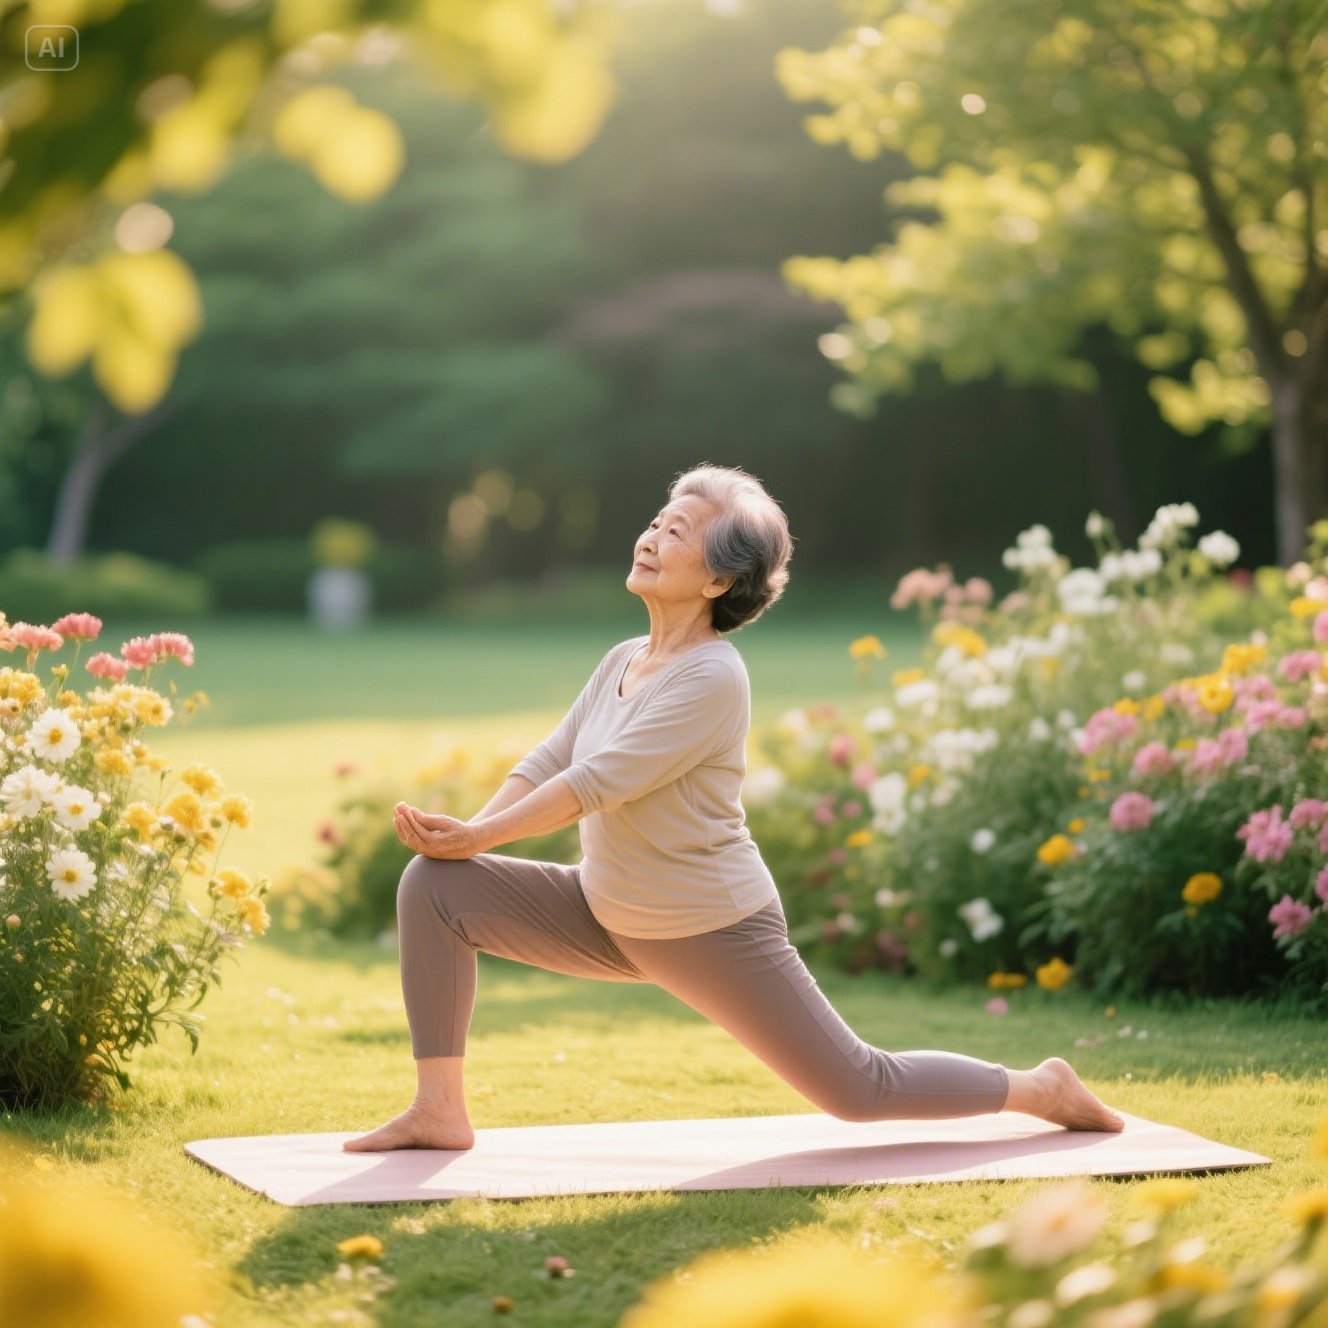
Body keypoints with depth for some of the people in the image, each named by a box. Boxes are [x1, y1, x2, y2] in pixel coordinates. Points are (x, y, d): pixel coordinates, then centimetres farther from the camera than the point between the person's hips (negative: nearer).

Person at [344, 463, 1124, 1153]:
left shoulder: (712, 678, -23)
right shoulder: (624, 662, 3)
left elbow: (595, 782, -27)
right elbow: (547, 764, 1)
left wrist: (475, 839, -22)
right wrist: (461, 834, -16)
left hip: (715, 932, -8)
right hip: (609, 919, 8)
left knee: (861, 1092, 0)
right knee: (433, 887, -7)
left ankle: (1042, 1089, 23)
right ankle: (440, 1109, -3)